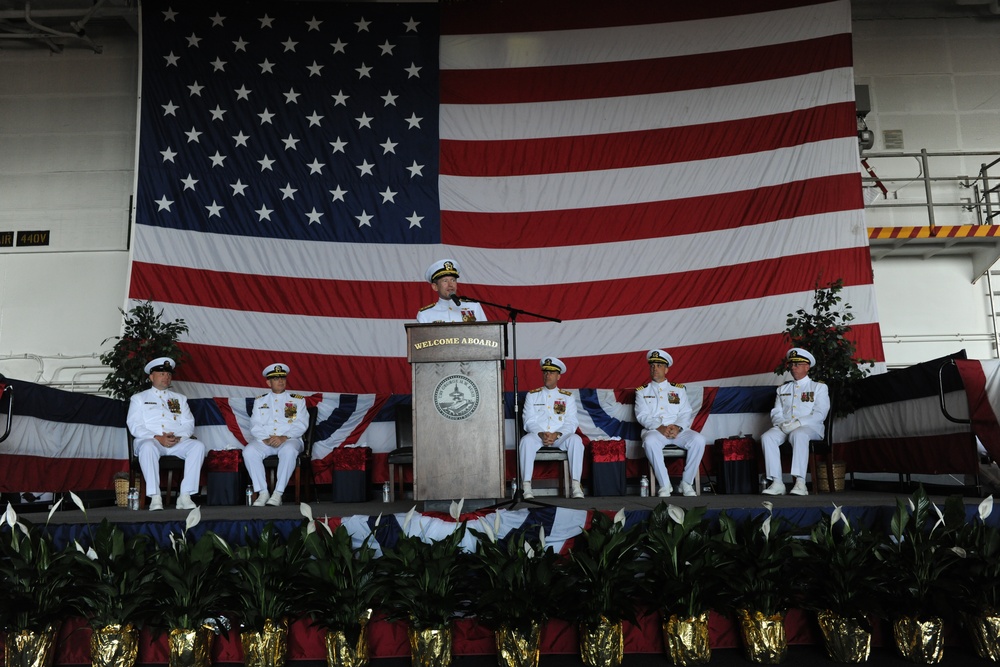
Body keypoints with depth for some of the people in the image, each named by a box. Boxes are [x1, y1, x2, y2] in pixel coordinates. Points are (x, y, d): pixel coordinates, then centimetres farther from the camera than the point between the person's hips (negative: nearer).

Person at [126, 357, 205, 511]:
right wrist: (158, 438, -15)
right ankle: (155, 498, -37)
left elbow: (189, 424, 13)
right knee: (148, 447, -39)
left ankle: (185, 496, -31)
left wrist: (177, 437, -11)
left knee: (198, 445, -28)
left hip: (178, 442, 3)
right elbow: (135, 426, 2)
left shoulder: (180, 399, 26)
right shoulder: (138, 398, 18)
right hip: (150, 441, -2)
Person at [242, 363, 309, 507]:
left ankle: (278, 494, -31)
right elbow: (255, 426, 7)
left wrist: (284, 437, -17)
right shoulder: (260, 401, 19)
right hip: (264, 441, 2)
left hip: (289, 440, -2)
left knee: (288, 450, -37)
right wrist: (266, 439, -14)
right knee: (249, 451, -29)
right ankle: (262, 493, -24)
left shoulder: (298, 400, 13)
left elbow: (301, 425, 0)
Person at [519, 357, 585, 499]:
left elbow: (571, 423, 1)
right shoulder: (532, 395, 12)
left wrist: (556, 435, -18)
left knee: (576, 439, -31)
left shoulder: (568, 397, 12)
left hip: (560, 437, 0)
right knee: (527, 440, -34)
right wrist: (541, 434, -17)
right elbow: (529, 421, 2)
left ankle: (576, 486, -32)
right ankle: (526, 486, -36)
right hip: (537, 435, 0)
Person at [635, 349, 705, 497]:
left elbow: (686, 413, 7)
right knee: (650, 442, -38)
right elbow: (642, 415, 1)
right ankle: (665, 486, -28)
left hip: (678, 430, 2)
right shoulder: (642, 391, 14)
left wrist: (677, 427, -14)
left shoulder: (678, 389, 18)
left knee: (699, 439, -28)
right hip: (654, 430, -2)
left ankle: (686, 484, -16)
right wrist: (660, 428, -17)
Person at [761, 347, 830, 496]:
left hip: (810, 428, -4)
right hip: (784, 427, 4)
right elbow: (775, 413, 15)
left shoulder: (819, 387, 11)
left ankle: (800, 482, -44)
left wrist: (798, 423, -17)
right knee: (767, 437, -29)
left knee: (798, 435, -40)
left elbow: (820, 414, -3)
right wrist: (782, 424, -9)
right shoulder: (782, 389, 24)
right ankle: (777, 483, -33)